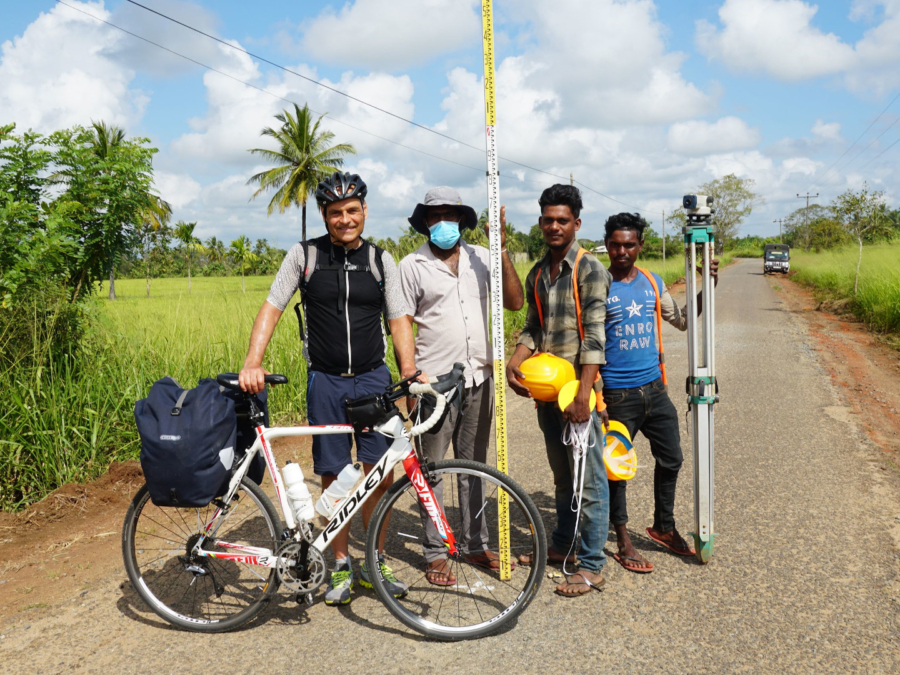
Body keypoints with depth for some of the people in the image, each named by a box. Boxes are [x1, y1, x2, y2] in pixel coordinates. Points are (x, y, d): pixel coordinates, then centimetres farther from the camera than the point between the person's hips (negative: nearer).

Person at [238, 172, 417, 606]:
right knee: (333, 478, 5)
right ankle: (341, 566, 21)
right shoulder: (304, 255, 1)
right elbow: (271, 308, -3)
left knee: (381, 475, -2)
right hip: (326, 381, -1)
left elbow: (398, 321, 5)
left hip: (373, 378, 1)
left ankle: (374, 563, 17)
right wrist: (252, 363, -17)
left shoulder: (381, 260, 5)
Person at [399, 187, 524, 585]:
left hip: (479, 378, 4)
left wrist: (501, 250, -8)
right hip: (435, 381, -3)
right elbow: (403, 325, -1)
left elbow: (515, 302, -2)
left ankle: (474, 544, 27)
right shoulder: (412, 266, 0)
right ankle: (435, 553, 16)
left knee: (474, 466, 14)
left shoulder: (481, 258, 7)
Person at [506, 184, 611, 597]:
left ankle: (592, 566, 7)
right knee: (561, 475, 19)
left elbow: (594, 336, -15)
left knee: (588, 479, -1)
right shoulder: (537, 274, 12)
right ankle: (562, 545, 32)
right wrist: (514, 362, -2)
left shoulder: (590, 270, -9)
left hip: (578, 389, -7)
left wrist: (583, 393, -21)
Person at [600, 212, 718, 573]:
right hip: (617, 394, -6)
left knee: (671, 459, 15)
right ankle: (623, 543, 19)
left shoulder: (652, 282, 8)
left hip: (654, 389, 6)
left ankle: (664, 527, 36)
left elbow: (682, 321, 17)